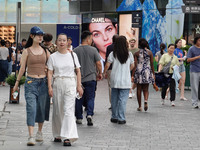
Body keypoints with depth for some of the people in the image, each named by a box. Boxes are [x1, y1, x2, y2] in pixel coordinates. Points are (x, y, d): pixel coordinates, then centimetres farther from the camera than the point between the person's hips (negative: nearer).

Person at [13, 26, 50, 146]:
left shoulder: (45, 51, 9)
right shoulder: (27, 51, 2)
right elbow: (22, 68, 5)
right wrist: (17, 82, 6)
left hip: (43, 82, 3)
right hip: (31, 82, -3)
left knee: (42, 108, 7)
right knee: (31, 108, -12)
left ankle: (40, 132, 26)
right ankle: (31, 136, -15)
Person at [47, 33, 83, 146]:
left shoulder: (73, 55, 6)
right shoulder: (53, 57, 5)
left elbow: (78, 71, 8)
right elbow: (50, 73, 3)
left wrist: (79, 86, 2)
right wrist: (50, 86, -8)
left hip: (70, 84, -1)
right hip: (57, 84, 1)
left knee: (68, 110, -11)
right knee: (57, 111, 7)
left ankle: (68, 137, -16)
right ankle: (58, 135, 22)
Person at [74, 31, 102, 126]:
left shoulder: (75, 51, -1)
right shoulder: (93, 50, -6)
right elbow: (98, 63, -5)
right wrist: (100, 73, 11)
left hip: (78, 79, 2)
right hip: (91, 78, -2)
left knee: (79, 99, 11)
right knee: (90, 98, 5)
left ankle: (79, 118, 15)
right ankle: (89, 115, -14)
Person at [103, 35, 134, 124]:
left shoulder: (113, 54, -3)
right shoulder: (129, 54, -2)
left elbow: (107, 65, -4)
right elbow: (132, 66, 10)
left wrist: (104, 73, 13)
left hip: (114, 81, 2)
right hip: (125, 81, -2)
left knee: (114, 99, 12)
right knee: (123, 99, -1)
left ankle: (114, 117, 20)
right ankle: (121, 118, -2)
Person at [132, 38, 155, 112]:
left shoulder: (137, 53, -3)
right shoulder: (150, 52, -1)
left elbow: (135, 65, -6)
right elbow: (152, 64, 0)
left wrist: (133, 75, -3)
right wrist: (153, 73, 8)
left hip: (138, 71, -1)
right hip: (147, 71, 1)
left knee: (139, 89, 7)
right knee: (145, 89, 9)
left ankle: (140, 106, 10)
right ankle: (146, 100, -20)